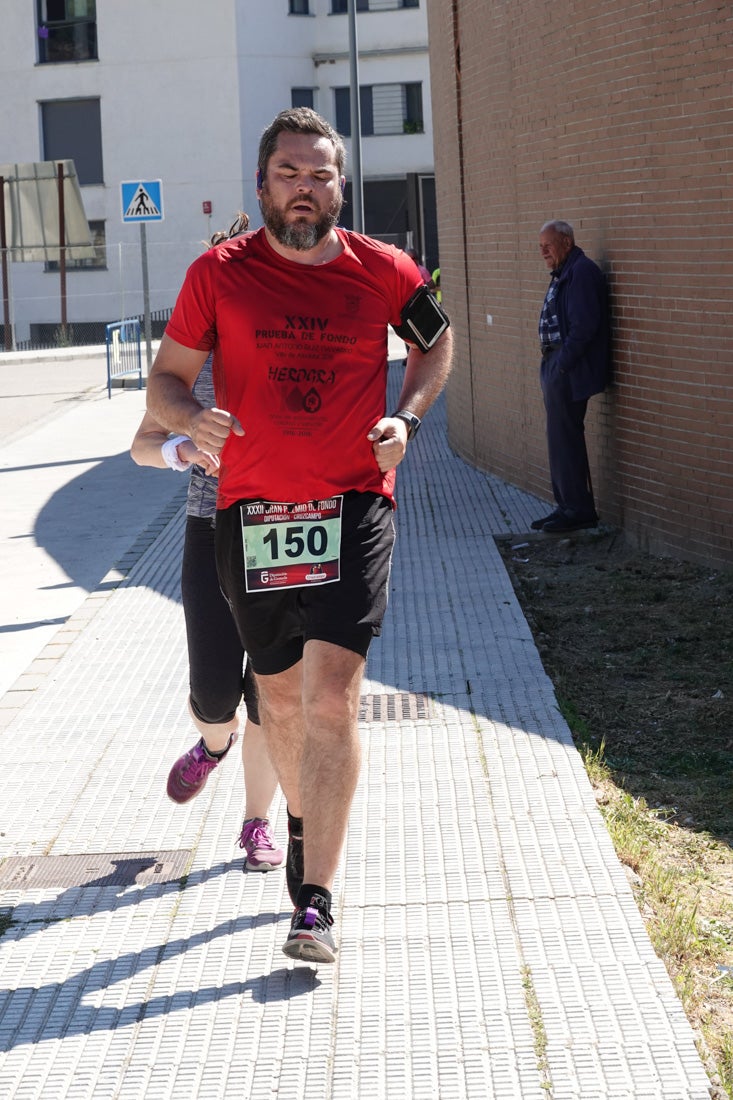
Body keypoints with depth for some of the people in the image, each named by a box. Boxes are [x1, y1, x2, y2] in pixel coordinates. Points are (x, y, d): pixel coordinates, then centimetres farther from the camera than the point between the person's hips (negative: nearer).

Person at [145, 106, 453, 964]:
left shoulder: (382, 272, 1)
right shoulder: (219, 274, 0)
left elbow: (436, 342, 20)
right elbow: (166, 379, 4)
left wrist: (405, 418, 3)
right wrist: (190, 420, -19)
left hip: (353, 507, -1)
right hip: (251, 510, 1)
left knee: (330, 697, -13)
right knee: (281, 700, 13)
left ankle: (315, 901, -10)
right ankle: (303, 823, 43)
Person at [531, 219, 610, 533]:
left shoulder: (581, 272, -14)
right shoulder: (563, 274, 18)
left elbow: (584, 325, -22)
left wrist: (562, 363, -20)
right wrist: (551, 367, 15)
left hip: (570, 372, -11)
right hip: (557, 369, 11)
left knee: (565, 439, -7)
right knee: (560, 438, 14)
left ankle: (578, 510, -2)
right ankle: (567, 506, 21)